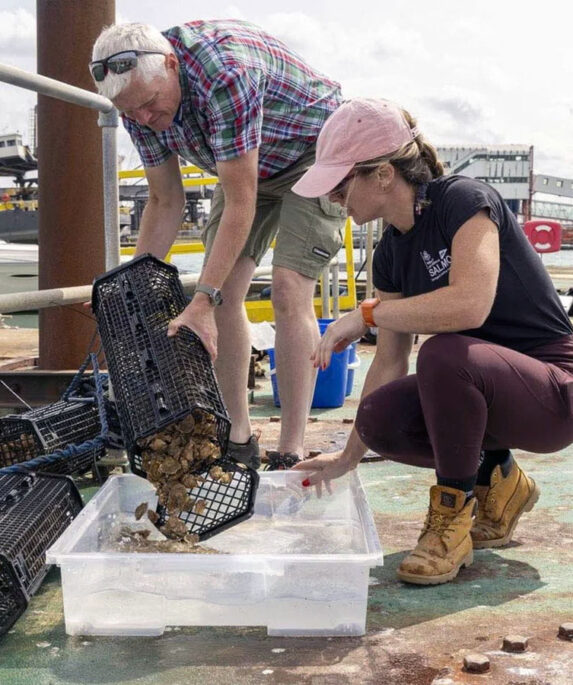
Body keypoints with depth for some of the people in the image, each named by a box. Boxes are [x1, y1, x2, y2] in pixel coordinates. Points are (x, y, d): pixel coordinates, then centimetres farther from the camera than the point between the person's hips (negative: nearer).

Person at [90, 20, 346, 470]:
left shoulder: (227, 73, -39)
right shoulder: (139, 96, -15)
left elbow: (240, 204, -37)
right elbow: (166, 203, -6)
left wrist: (203, 301, -38)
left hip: (313, 154, -7)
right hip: (249, 165, 7)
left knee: (289, 292, -20)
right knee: (223, 291, -4)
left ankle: (292, 453, -14)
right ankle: (238, 439, 6)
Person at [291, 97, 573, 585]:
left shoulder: (464, 200, -17)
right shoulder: (392, 253, 4)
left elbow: (471, 303, -35)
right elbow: (389, 363, 5)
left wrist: (367, 314, -25)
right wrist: (348, 457, 6)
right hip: (483, 388, 7)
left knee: (445, 355, -34)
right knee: (381, 418, -16)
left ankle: (453, 512, -12)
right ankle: (495, 481, 9)